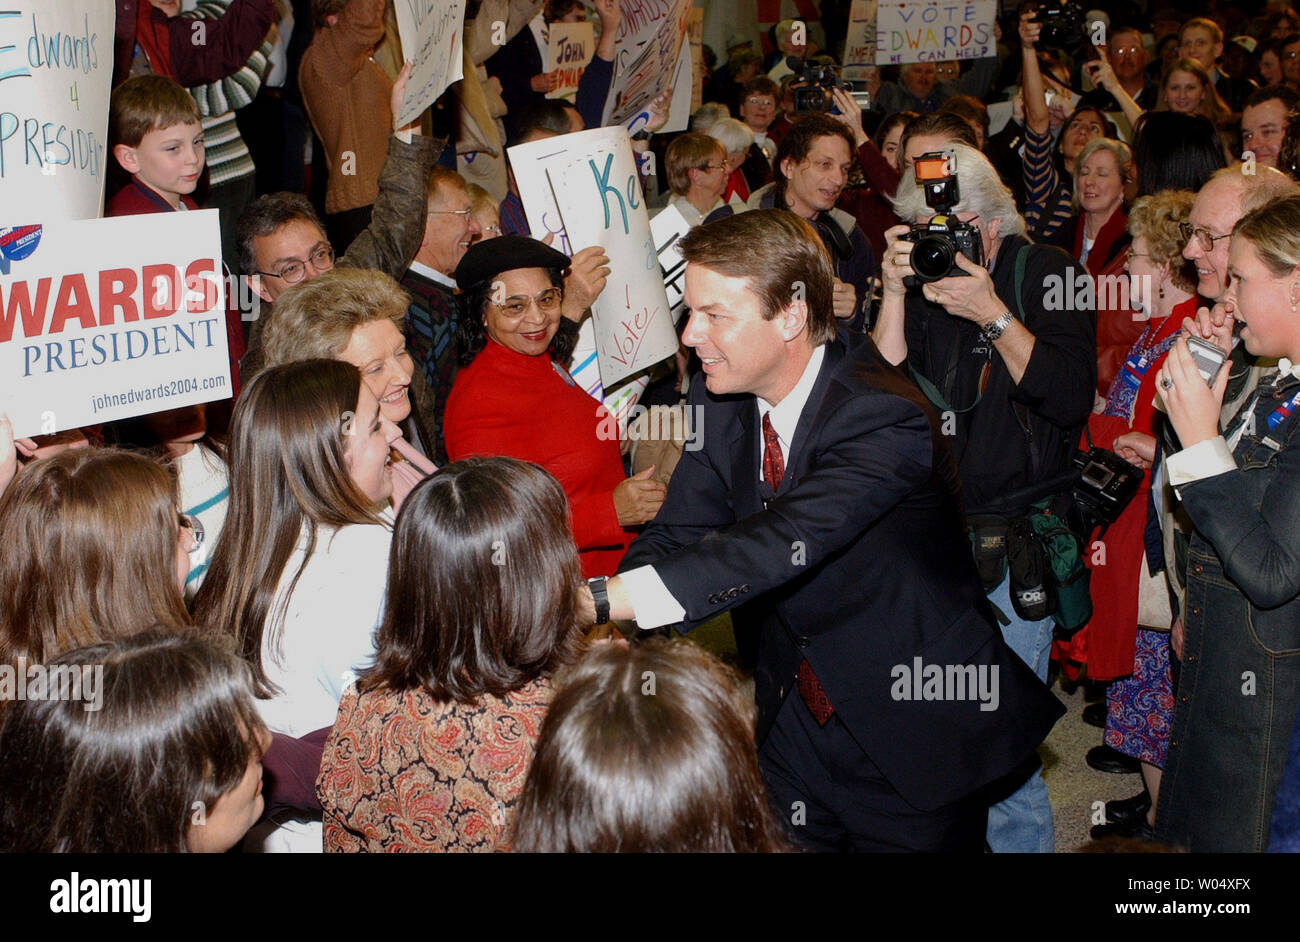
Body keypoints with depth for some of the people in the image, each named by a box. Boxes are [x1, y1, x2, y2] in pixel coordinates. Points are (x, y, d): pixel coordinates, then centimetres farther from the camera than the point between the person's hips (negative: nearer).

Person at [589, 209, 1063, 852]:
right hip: (793, 725, 6)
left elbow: (785, 543, -41)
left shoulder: (884, 419, -28)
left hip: (907, 733, -6)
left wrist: (594, 601, -49)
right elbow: (677, 535, -6)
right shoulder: (721, 400, -4)